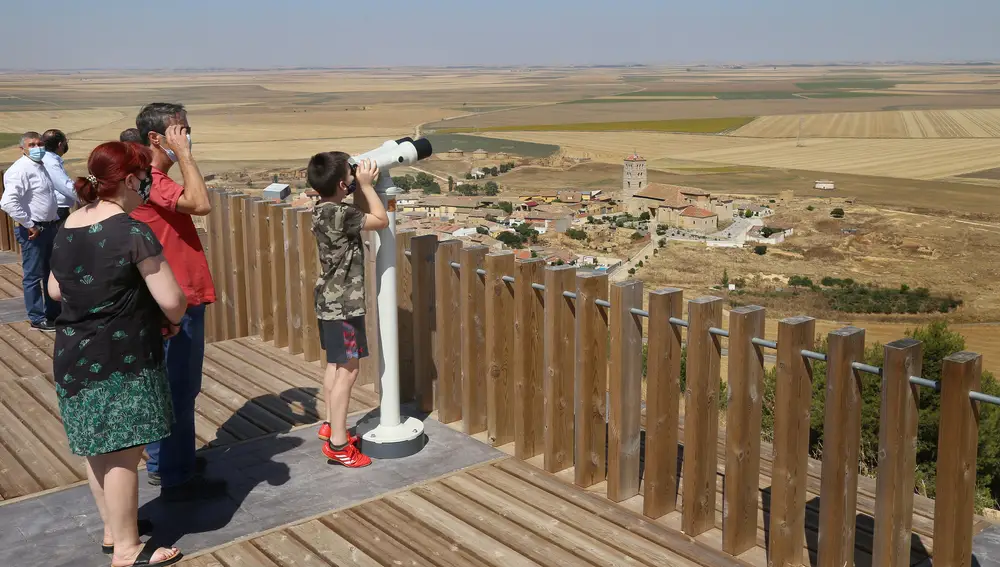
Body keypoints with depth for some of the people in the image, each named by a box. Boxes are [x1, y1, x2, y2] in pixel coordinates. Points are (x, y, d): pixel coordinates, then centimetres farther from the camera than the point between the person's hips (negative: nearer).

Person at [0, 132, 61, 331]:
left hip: (49, 226, 9)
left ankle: (54, 312, 31)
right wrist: (29, 225, -22)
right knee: (33, 275, 1)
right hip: (33, 230, -9)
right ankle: (37, 319, 10)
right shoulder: (20, 170, -17)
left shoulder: (41, 166, 12)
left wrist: (55, 219, 16)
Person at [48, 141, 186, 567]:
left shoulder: (68, 228, 6)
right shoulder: (133, 232, -18)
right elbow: (172, 300, -19)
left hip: (74, 354, 8)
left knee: (98, 449, 18)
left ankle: (112, 530, 34)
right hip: (121, 360, -8)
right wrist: (173, 321, 1)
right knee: (122, 453, 2)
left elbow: (55, 290, 18)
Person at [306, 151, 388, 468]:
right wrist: (366, 185, -11)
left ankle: (330, 426, 32)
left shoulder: (323, 210, 5)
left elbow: (360, 215, 18)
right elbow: (381, 220, -17)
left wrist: (362, 187, 5)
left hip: (329, 302, 10)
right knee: (348, 370, -4)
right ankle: (338, 444, 1)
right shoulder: (339, 215, -24)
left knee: (335, 366, 20)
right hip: (344, 304, -10)